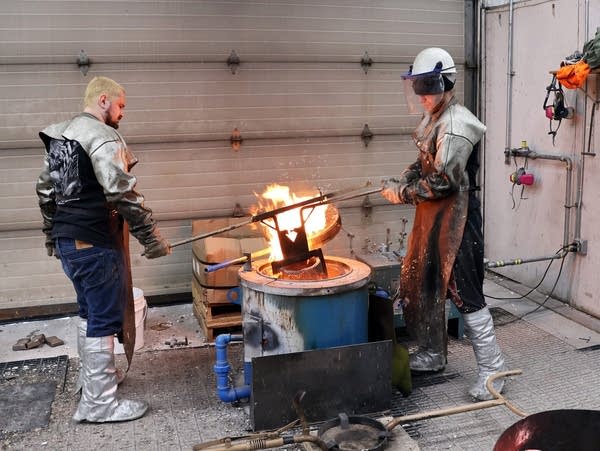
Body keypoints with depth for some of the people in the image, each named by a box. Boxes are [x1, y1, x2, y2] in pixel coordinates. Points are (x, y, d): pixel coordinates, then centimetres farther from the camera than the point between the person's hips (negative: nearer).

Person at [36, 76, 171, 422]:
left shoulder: (60, 135, 15)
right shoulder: (103, 137, -15)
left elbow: (46, 190, 20)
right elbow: (124, 195, -23)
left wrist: (53, 237, 27)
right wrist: (153, 239, -18)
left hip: (67, 240, 10)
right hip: (95, 244, -10)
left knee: (90, 312, 23)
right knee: (105, 319, -1)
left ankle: (91, 376, 37)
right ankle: (98, 403, 6)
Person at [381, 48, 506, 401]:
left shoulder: (456, 124, -18)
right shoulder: (434, 120, 12)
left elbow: (442, 180, -23)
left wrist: (404, 195, -12)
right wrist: (400, 181, 3)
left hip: (455, 217, -10)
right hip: (433, 215, 10)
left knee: (465, 292, -5)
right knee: (423, 285, 16)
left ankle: (492, 368, 8)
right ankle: (432, 354, 32)